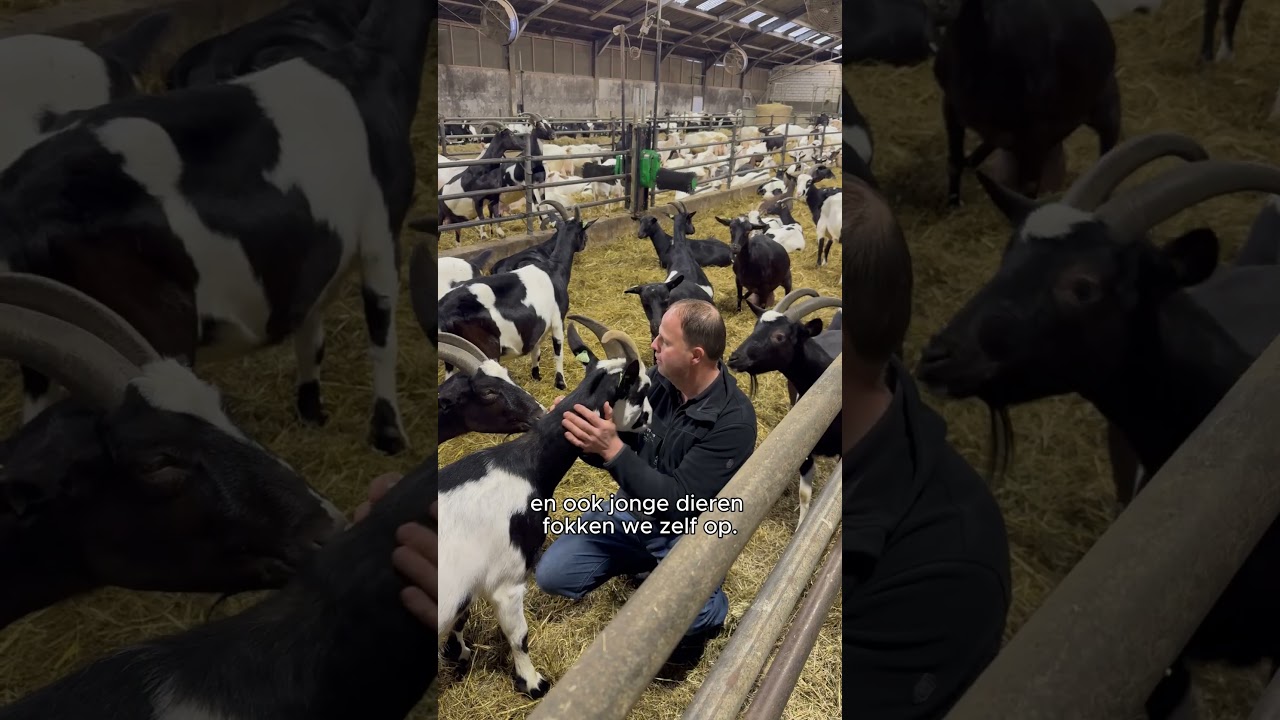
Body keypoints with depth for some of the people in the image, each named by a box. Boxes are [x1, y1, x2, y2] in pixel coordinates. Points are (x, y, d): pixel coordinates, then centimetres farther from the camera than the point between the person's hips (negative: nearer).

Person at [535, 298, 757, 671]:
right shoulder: (656, 380, -10)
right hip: (634, 510, 6)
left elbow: (678, 503, -29)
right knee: (551, 574, -4)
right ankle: (646, 564, 19)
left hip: (690, 530, -6)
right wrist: (589, 440, -25)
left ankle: (709, 609, 5)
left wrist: (611, 448, -36)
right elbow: (615, 451, 0)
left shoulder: (734, 420, -27)